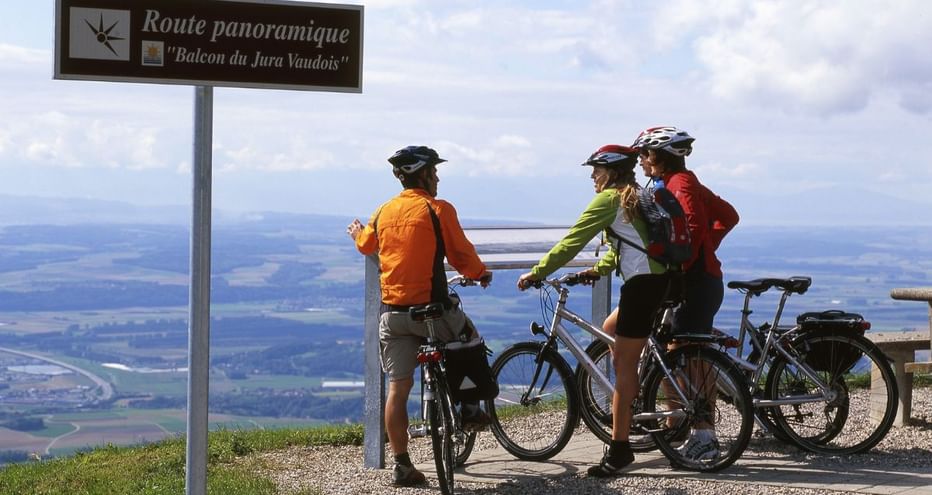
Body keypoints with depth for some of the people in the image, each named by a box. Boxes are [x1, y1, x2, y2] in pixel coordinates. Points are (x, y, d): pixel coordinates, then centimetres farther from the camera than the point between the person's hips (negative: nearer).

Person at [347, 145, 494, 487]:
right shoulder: (438, 209, -8)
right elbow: (462, 257, -7)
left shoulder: (384, 212, 8)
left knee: (398, 388, 6)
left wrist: (357, 232, 51)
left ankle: (401, 465, 7)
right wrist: (481, 274, 14)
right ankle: (470, 410, 27)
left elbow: (366, 246, 28)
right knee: (471, 342, 26)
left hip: (393, 314, 4)